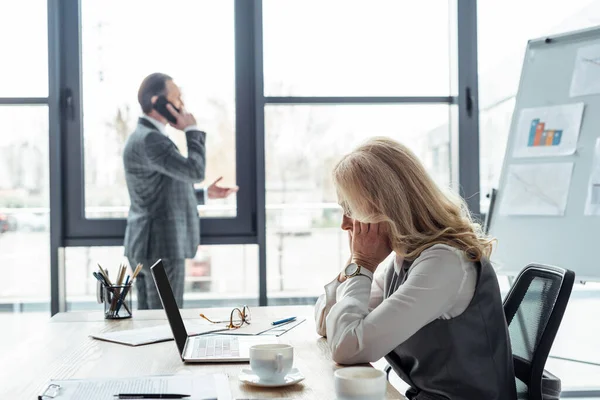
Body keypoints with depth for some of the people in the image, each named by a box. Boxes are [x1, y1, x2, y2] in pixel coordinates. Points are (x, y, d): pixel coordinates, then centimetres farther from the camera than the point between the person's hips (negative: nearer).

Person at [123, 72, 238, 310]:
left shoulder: (147, 137, 16)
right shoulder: (148, 139, -17)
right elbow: (194, 171, -23)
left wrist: (207, 193, 20)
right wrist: (192, 130, -10)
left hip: (151, 244, 10)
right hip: (160, 246, -10)